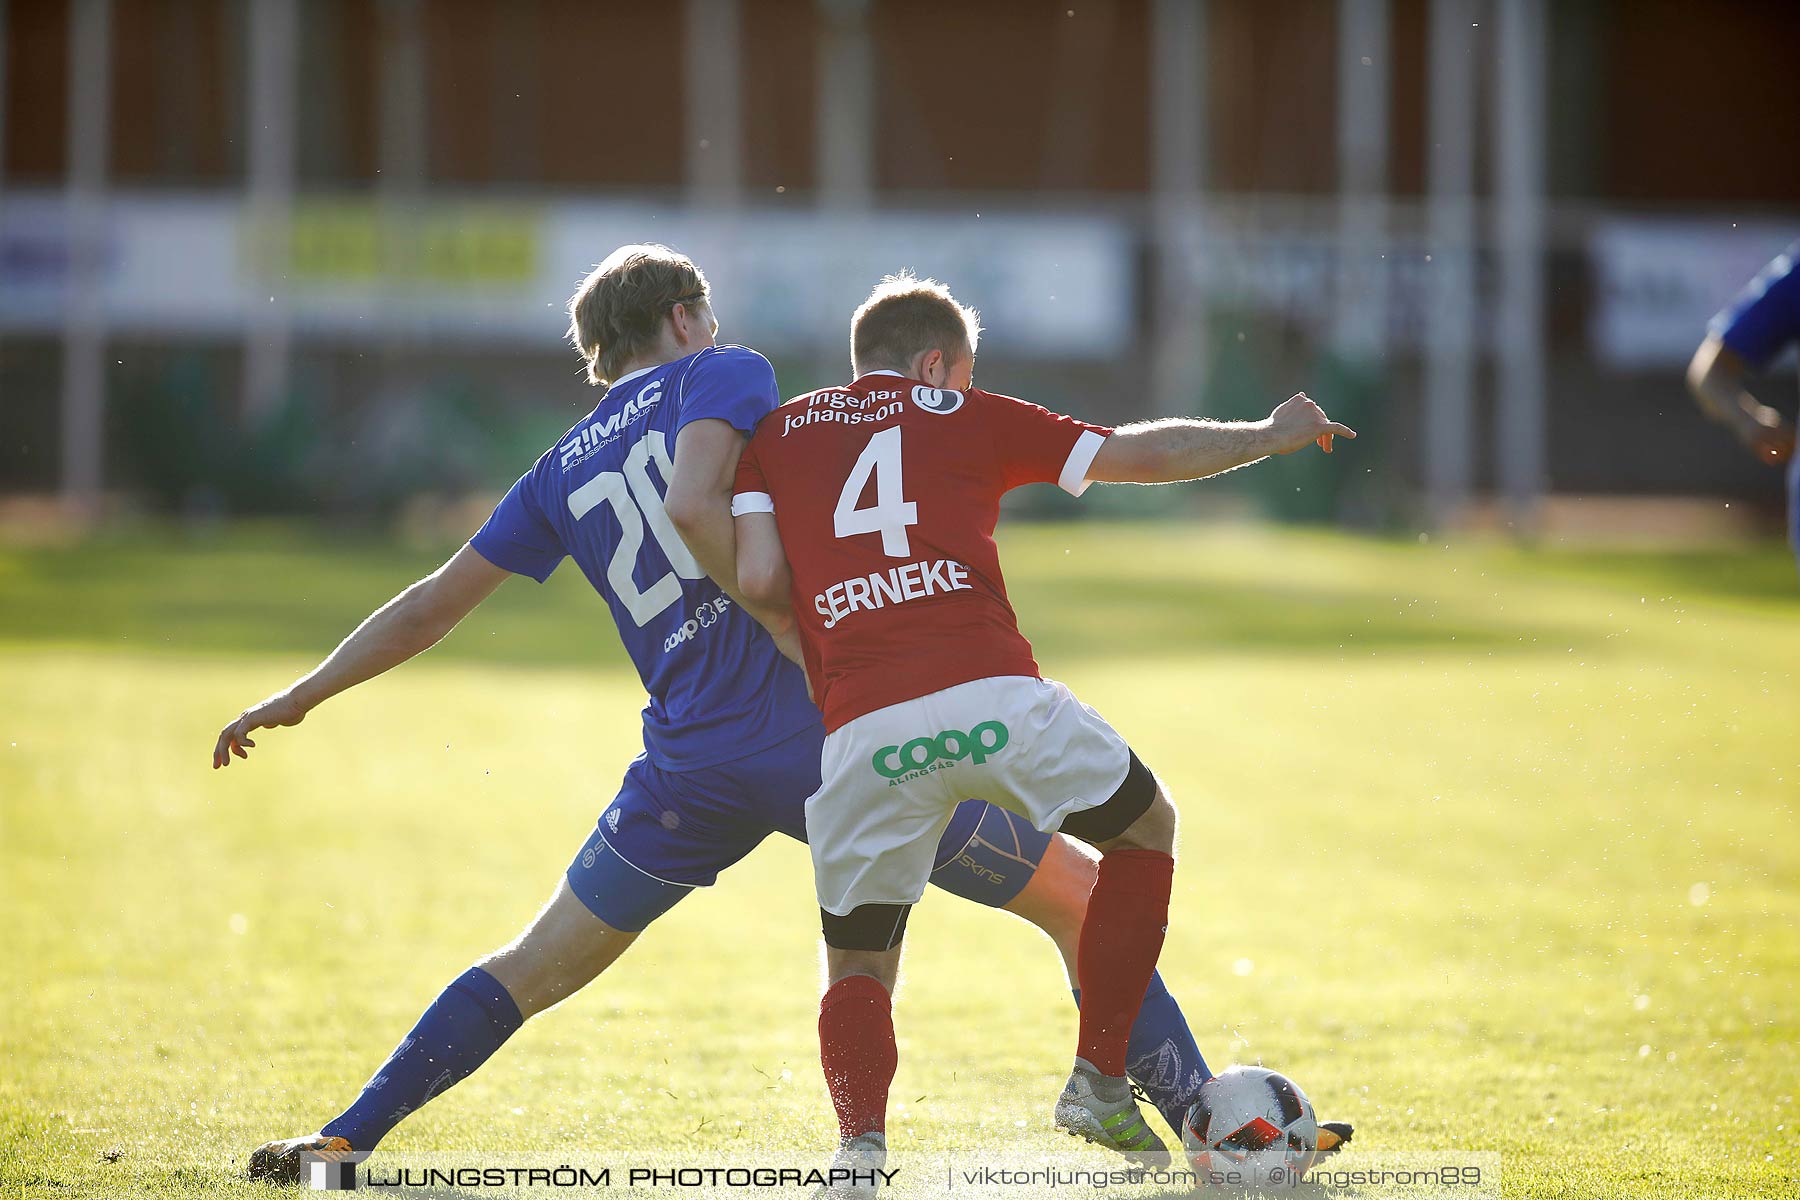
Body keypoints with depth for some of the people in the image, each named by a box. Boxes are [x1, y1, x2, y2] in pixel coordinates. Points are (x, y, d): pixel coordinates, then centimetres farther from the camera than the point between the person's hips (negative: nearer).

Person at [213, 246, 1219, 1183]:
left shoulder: (563, 472, 18)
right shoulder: (725, 373, 5)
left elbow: (431, 607, 21)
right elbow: (695, 508, -16)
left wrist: (299, 700, 31)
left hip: (690, 760, 5)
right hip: (828, 730, -5)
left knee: (532, 970, 20)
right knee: (1081, 894, 3)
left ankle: (347, 1139, 16)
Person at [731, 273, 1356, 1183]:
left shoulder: (774, 433, 20)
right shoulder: (964, 418, 18)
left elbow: (758, 580, 6)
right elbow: (1143, 455, 23)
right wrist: (1273, 435, 37)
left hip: (860, 732, 1)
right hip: (994, 699, -1)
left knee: (857, 966, 16)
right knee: (1148, 832, 25)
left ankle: (860, 1141, -12)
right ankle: (1099, 1081, 20)